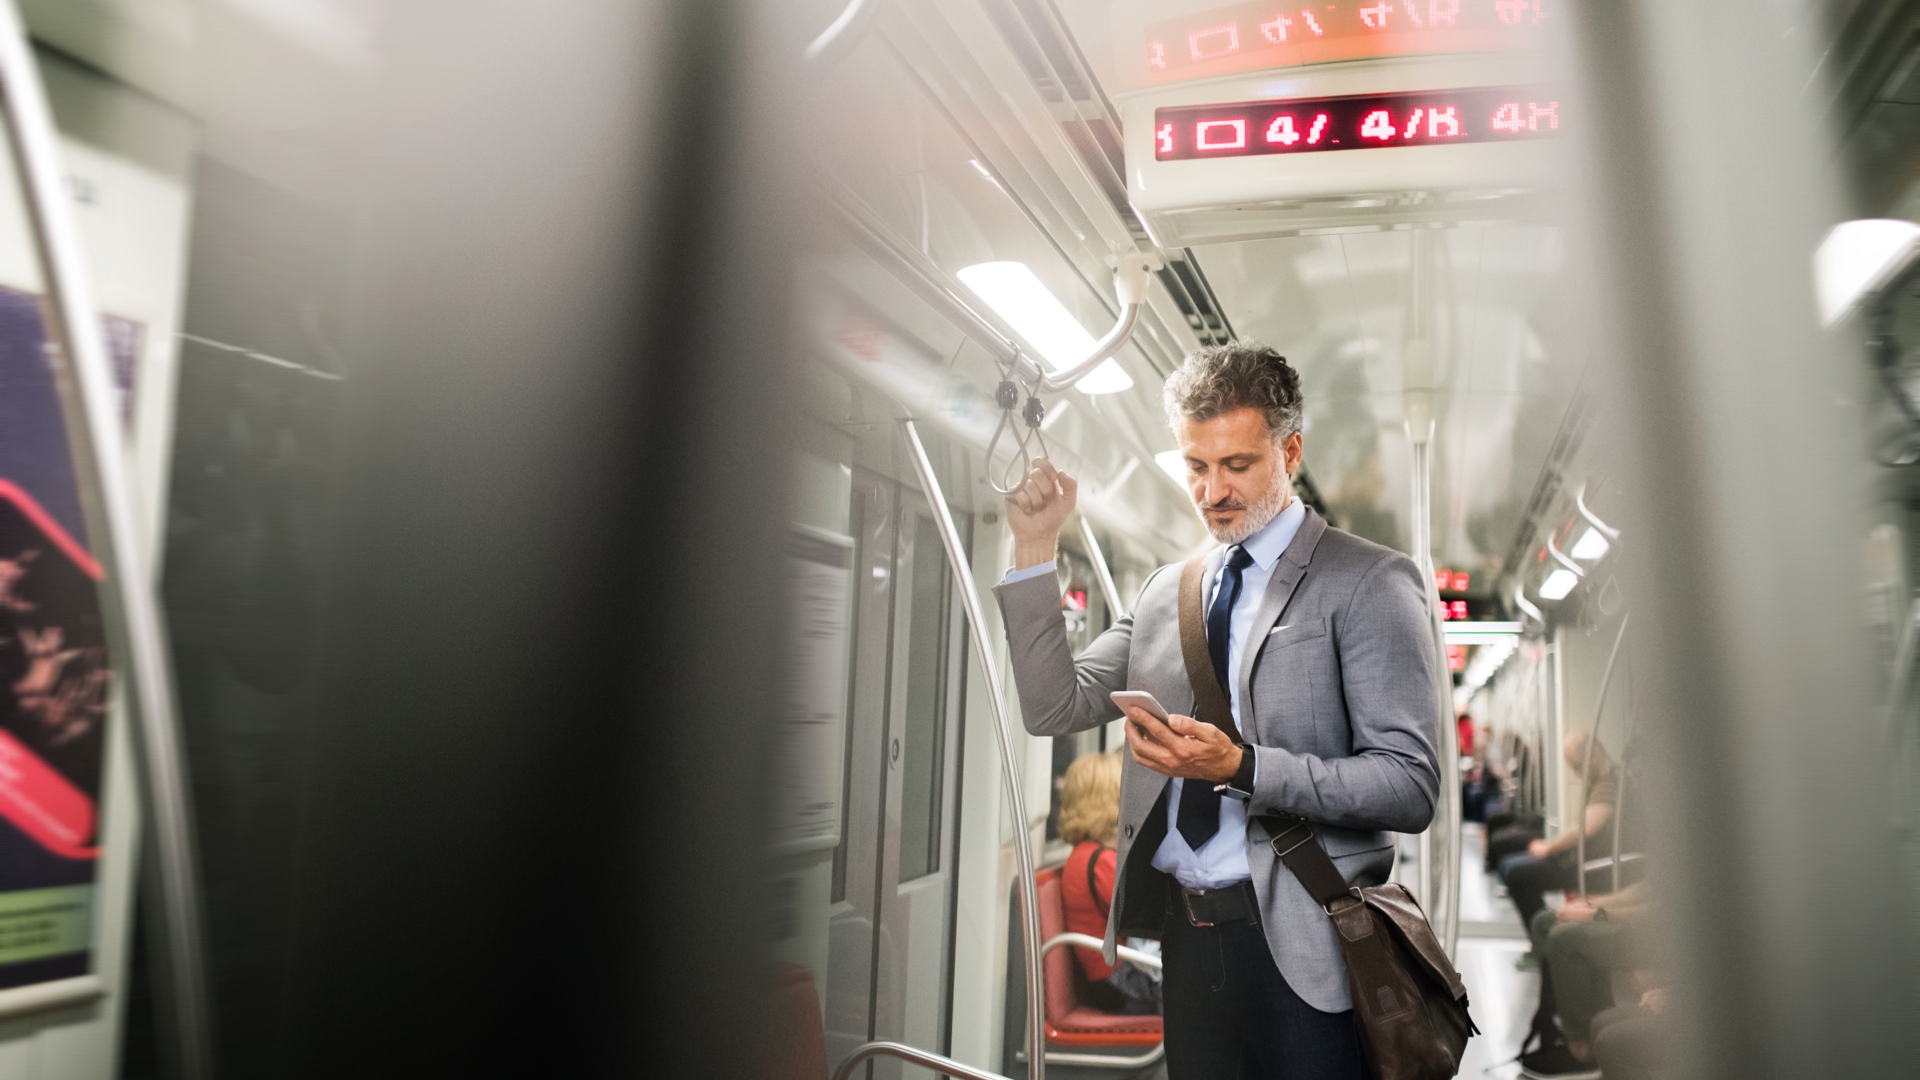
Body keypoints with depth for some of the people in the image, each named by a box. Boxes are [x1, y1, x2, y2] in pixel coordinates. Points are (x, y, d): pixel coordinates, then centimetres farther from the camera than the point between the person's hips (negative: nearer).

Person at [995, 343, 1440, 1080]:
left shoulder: (1367, 583, -6)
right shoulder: (1165, 591, 12)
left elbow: (1411, 788, -12)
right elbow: (1055, 708, 4)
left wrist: (1242, 767, -24)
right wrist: (1034, 549, -2)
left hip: (1299, 942, -5)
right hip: (1186, 934, 5)